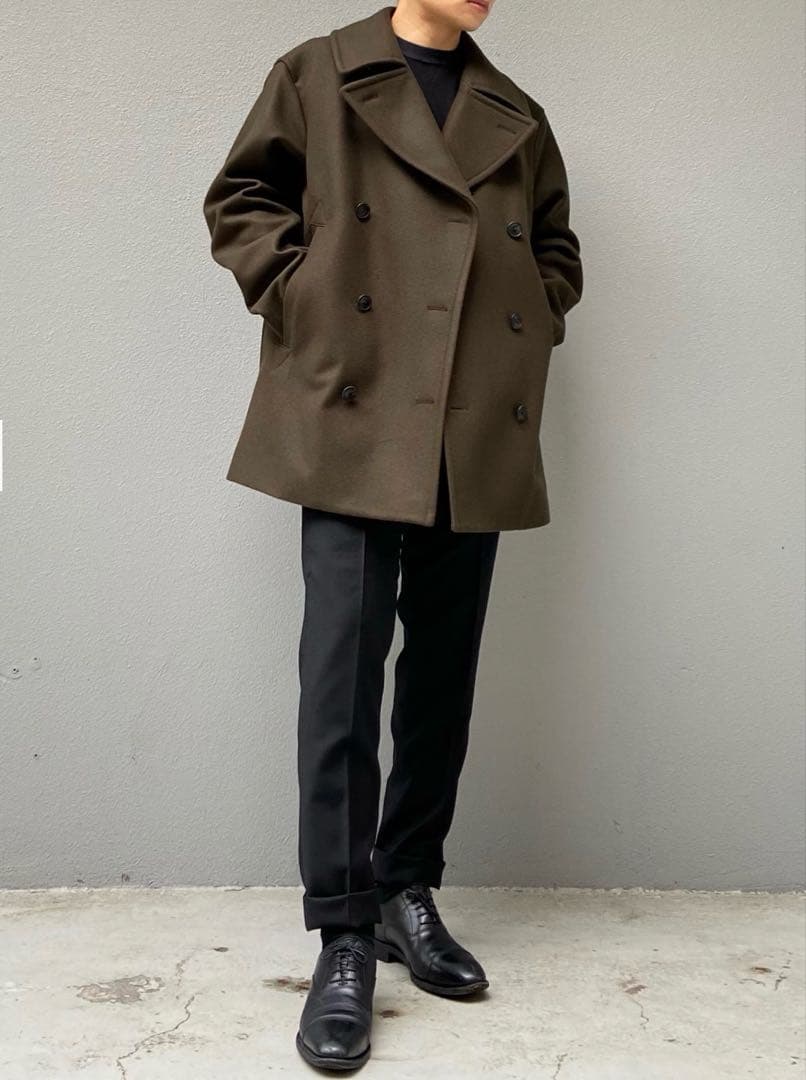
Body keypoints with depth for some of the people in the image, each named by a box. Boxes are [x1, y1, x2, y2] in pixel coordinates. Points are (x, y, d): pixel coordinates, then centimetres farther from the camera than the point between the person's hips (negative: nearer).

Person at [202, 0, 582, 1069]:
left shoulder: (517, 118, 19)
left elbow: (556, 250, 26)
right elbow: (240, 201, 8)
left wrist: (530, 327, 9)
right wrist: (301, 294, -5)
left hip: (479, 440, 5)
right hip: (356, 423, -4)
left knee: (443, 677, 8)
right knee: (343, 675, -8)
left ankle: (408, 892, 23)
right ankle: (344, 937, 1)